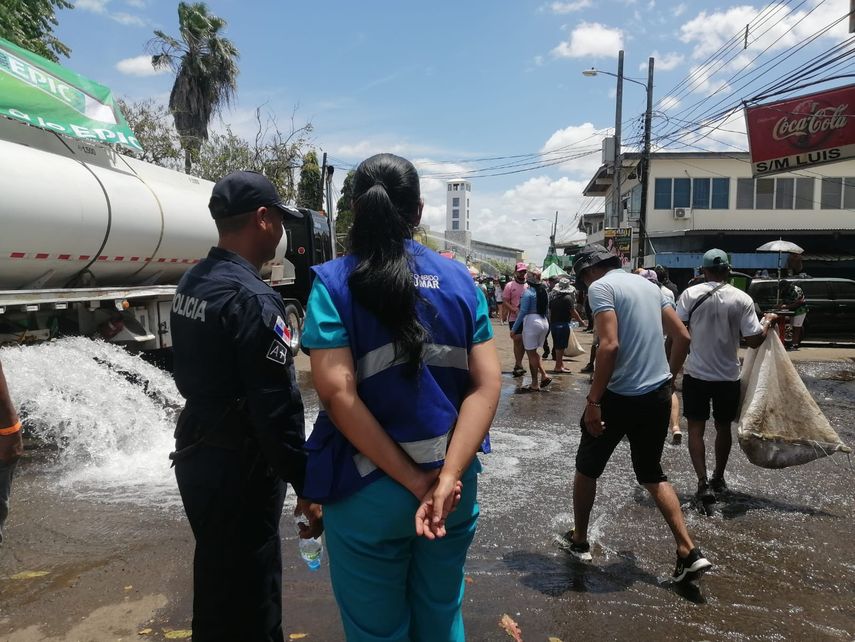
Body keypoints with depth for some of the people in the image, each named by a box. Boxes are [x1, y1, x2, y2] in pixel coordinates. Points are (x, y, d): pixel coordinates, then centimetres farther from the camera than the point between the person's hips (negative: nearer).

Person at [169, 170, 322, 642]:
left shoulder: (190, 284, 6)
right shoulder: (253, 298, -23)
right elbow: (277, 408, -25)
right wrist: (306, 487, -19)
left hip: (195, 452, 9)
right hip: (239, 466, -9)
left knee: (216, 579, 25)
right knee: (249, 600, 5)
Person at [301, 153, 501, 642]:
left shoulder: (334, 283, -9)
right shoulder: (459, 279, -1)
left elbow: (338, 393, -19)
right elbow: (487, 383, -9)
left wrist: (416, 482, -14)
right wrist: (447, 478, -14)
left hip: (368, 490, -3)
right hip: (456, 483, 3)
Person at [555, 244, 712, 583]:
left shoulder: (601, 286, -10)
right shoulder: (648, 284, 13)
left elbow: (610, 345, -22)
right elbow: (682, 337, 14)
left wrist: (593, 400, -19)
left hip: (621, 397, -7)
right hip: (658, 395, 7)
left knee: (587, 467, 15)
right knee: (651, 473, 19)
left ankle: (579, 540, 29)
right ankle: (689, 552, 10)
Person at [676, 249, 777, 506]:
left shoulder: (690, 294, -8)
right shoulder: (742, 299, -7)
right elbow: (754, 340, -8)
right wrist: (767, 322, 11)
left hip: (696, 374, -1)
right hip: (728, 376, 2)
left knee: (696, 428, 7)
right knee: (723, 427, 18)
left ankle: (703, 482, -4)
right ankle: (718, 478, 32)